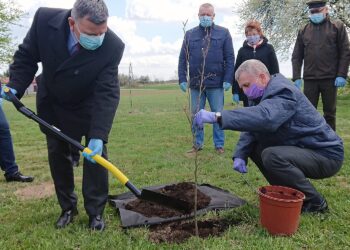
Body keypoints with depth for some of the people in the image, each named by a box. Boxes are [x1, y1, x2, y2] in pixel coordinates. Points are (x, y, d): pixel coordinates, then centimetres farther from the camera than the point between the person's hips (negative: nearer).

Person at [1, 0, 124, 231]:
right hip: (53, 105, 3)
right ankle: (68, 208, 25)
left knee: (96, 154, -7)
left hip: (89, 107, -2)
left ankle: (96, 212, 9)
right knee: (57, 154, 9)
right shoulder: (45, 19, -27)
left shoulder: (113, 46, -32)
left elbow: (107, 94, -34)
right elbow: (26, 57, -10)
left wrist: (98, 135, -42)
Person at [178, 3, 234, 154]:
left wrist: (228, 80, -9)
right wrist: (182, 79, -1)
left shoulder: (223, 33, 4)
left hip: (216, 84, -2)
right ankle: (197, 144, 19)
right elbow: (183, 59, 8)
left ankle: (219, 145, 15)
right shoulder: (190, 34, 10)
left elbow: (230, 58, 0)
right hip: (195, 84, 2)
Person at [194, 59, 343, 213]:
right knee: (254, 147, 5)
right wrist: (240, 155, -16)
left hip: (326, 154, -9)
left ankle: (314, 202, -8)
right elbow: (251, 128, 2)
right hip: (299, 149, 9)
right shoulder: (261, 95, 6)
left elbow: (264, 117, -45)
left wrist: (217, 117, -49)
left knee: (272, 156, -30)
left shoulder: (283, 93, -24)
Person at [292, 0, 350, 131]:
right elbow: (296, 56, 9)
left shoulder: (337, 26, 5)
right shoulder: (303, 31, 11)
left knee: (330, 112, 7)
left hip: (330, 78, -1)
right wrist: (296, 77, -1)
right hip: (309, 79, 2)